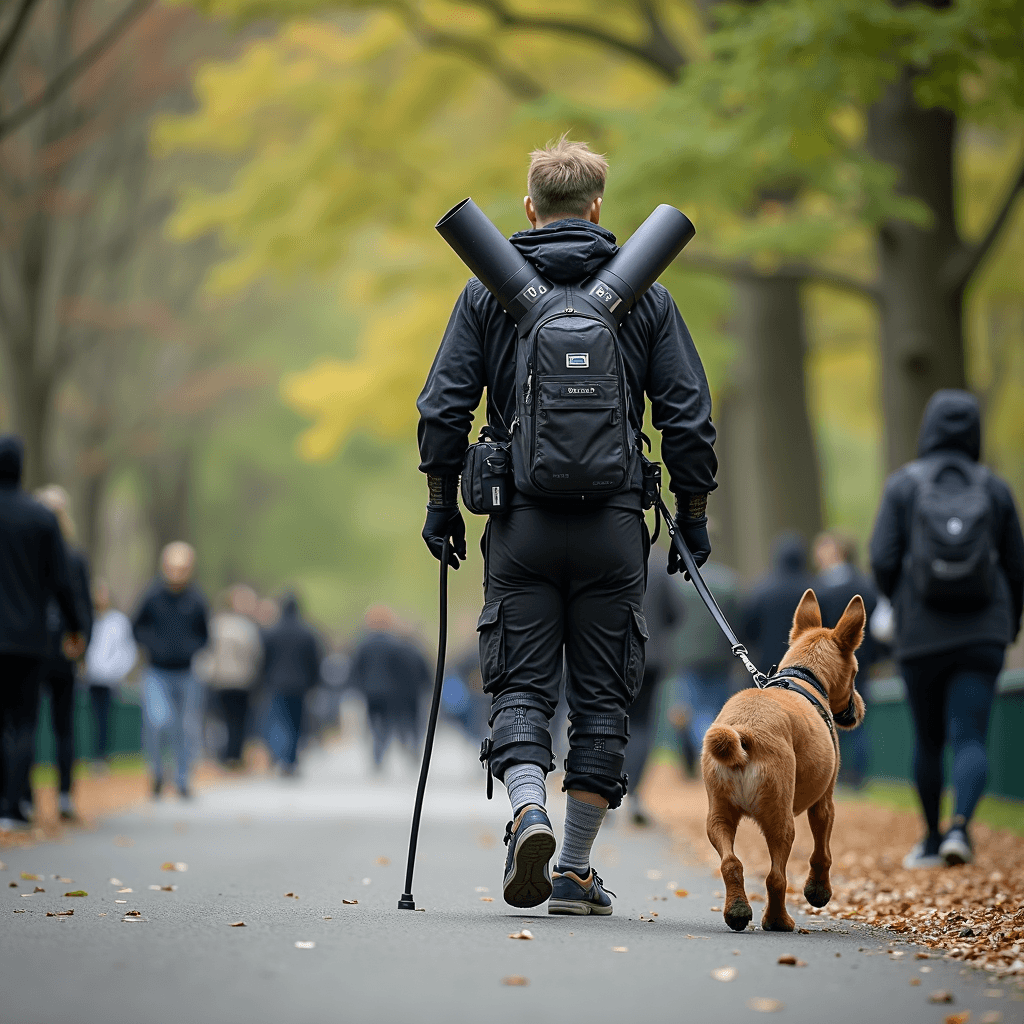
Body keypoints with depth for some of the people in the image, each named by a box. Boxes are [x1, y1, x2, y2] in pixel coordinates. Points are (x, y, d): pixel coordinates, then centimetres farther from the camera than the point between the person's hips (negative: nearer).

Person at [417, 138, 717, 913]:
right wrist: (693, 517, 9)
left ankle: (529, 812, -20)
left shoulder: (488, 290, 4)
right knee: (602, 697, 7)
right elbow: (689, 418, 2)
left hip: (521, 526, 0)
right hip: (614, 528, 0)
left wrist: (442, 503, 10)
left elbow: (444, 407, 1)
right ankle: (575, 871, 8)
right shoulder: (645, 296, 5)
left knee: (520, 687, 6)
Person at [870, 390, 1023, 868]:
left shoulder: (904, 484, -2)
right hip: (982, 632, 0)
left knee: (927, 741, 15)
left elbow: (883, 560, -8)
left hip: (922, 635, 0)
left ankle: (932, 839, 26)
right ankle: (960, 825, -27)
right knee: (970, 739, -4)